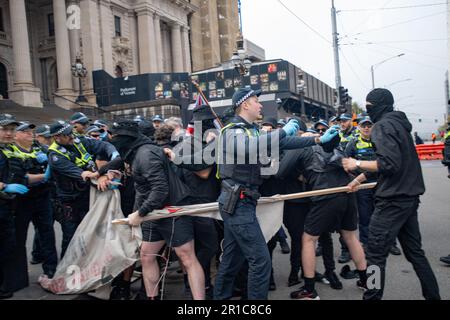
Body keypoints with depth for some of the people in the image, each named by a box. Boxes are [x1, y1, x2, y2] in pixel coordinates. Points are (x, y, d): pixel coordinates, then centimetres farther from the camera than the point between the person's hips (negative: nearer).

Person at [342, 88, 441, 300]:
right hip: (409, 196, 10)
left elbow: (389, 164, -23)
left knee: (375, 253, -2)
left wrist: (358, 164, -12)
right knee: (414, 251, 17)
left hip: (393, 200, -10)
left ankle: (372, 297, 5)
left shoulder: (383, 125, -12)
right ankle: (432, 295, 26)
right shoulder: (400, 123, 16)